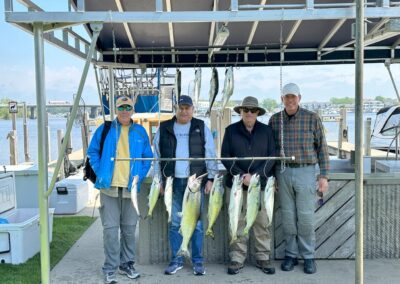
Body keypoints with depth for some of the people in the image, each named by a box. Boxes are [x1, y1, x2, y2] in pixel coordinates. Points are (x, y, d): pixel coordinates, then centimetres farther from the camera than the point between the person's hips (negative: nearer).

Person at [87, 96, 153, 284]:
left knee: (129, 228, 10)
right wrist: (99, 172, -3)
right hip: (109, 187, -2)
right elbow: (92, 151, 7)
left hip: (131, 187, 2)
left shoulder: (140, 132, 8)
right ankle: (110, 269, 8)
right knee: (110, 228, -1)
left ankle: (126, 264, 25)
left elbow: (148, 157, 12)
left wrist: (140, 176, 1)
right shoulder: (105, 129, 3)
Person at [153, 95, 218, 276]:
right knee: (174, 223, 7)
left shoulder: (201, 128, 5)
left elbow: (210, 155, 4)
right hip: (172, 182, 1)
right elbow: (156, 156, 10)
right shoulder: (164, 129, 7)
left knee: (196, 223, 3)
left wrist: (210, 178, -2)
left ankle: (198, 261, 14)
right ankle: (176, 260, 19)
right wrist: (158, 180, 5)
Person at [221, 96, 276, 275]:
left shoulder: (266, 131, 7)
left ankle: (263, 258, 15)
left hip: (261, 184, 1)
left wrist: (256, 176, -10)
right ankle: (237, 258, 13)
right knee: (238, 223, 3)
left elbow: (272, 156, 2)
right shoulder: (231, 130, 5)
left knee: (262, 223, 4)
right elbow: (225, 156, 2)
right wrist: (241, 175, -10)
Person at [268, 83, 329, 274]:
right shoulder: (274, 120, 6)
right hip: (283, 172, 2)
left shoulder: (312, 118, -1)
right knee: (288, 216, 7)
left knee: (305, 217, 0)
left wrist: (324, 175, -3)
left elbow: (322, 148, 1)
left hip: (305, 172, -2)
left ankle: (308, 256, 15)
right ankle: (291, 255, 20)